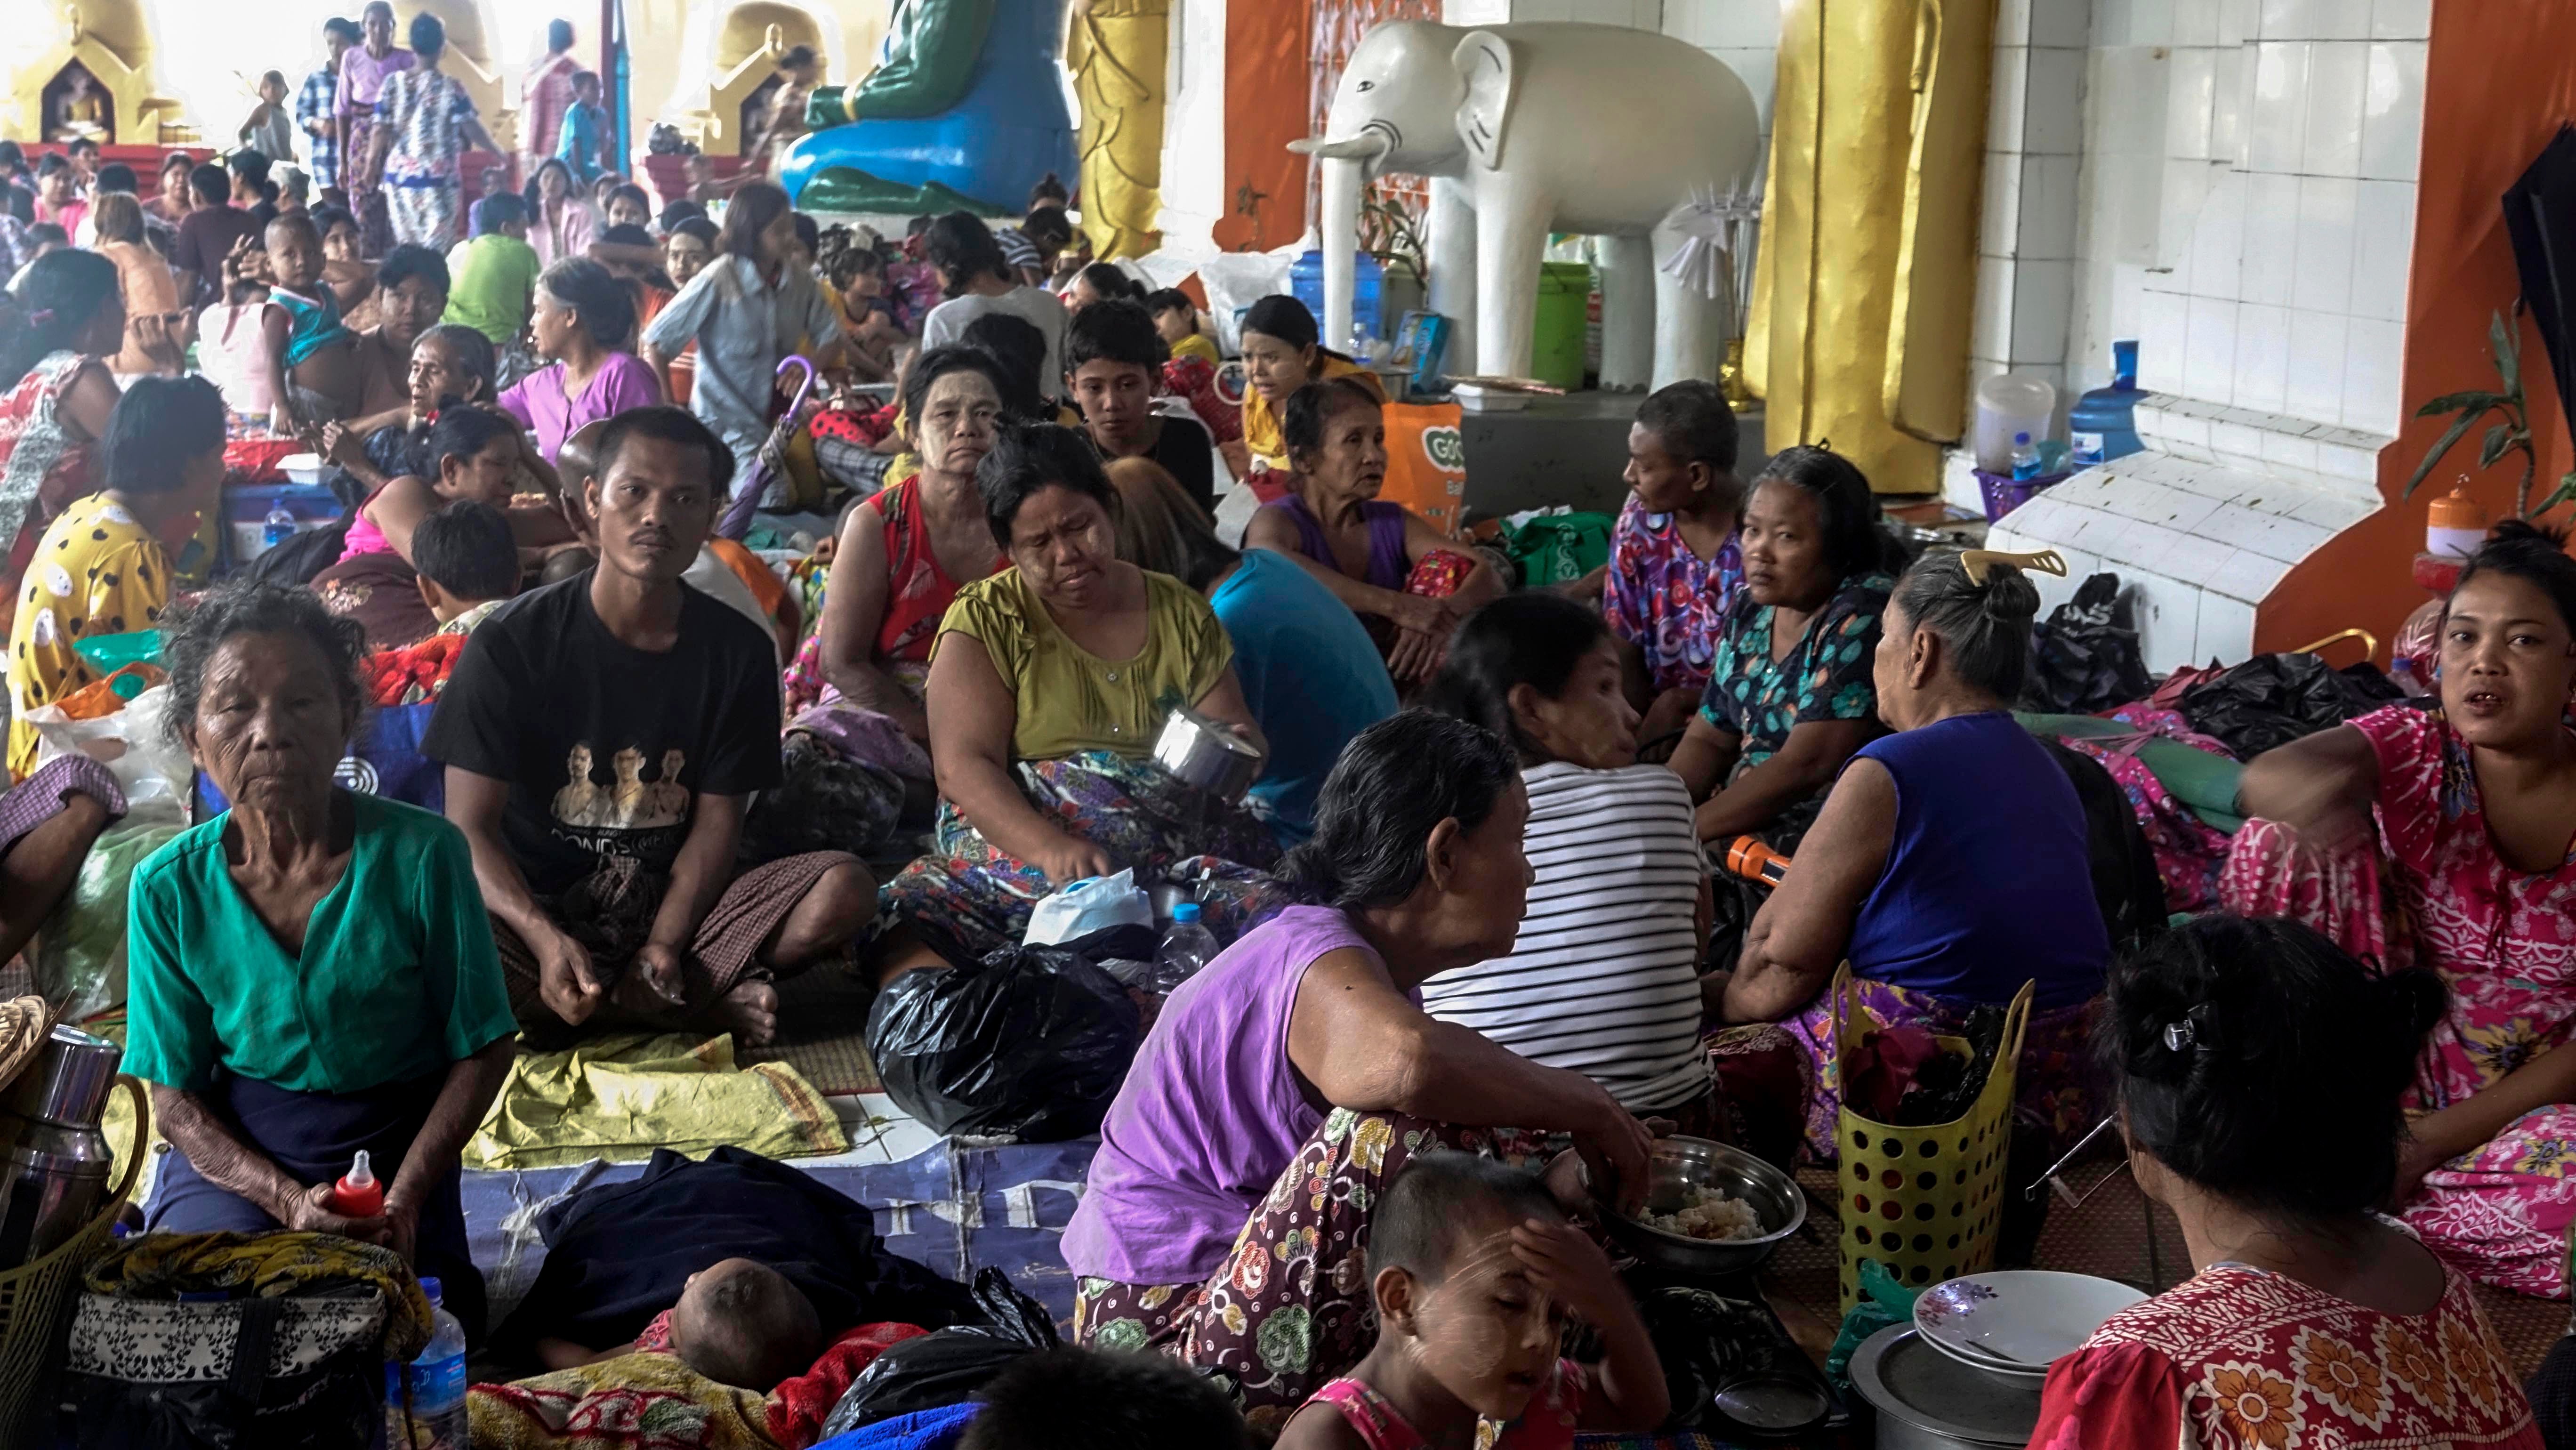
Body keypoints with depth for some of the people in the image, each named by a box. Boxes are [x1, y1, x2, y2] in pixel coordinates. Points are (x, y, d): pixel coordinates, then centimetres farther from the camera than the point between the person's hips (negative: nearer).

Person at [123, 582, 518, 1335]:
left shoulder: (422, 854, -12)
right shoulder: (169, 888, -6)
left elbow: (484, 1049, -4)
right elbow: (173, 1097, -2)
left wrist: (405, 1199, -16)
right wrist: (288, 1201, -18)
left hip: (395, 1149, -1)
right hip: (233, 1157, 1)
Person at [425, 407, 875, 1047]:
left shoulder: (737, 651, 2)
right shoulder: (511, 644, -6)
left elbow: (717, 823, 1)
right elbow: (471, 827, -9)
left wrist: (665, 944, -17)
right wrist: (548, 940, -28)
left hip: (674, 905, 2)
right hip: (536, 910, -2)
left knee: (845, 889, -22)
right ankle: (700, 1008, -22)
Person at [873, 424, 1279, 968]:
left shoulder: (1180, 613, 17)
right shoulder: (983, 621, 7)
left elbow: (1242, 736, 18)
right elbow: (964, 766, -5)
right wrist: (1051, 849, -23)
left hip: (1186, 854, 4)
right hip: (1017, 848, -3)